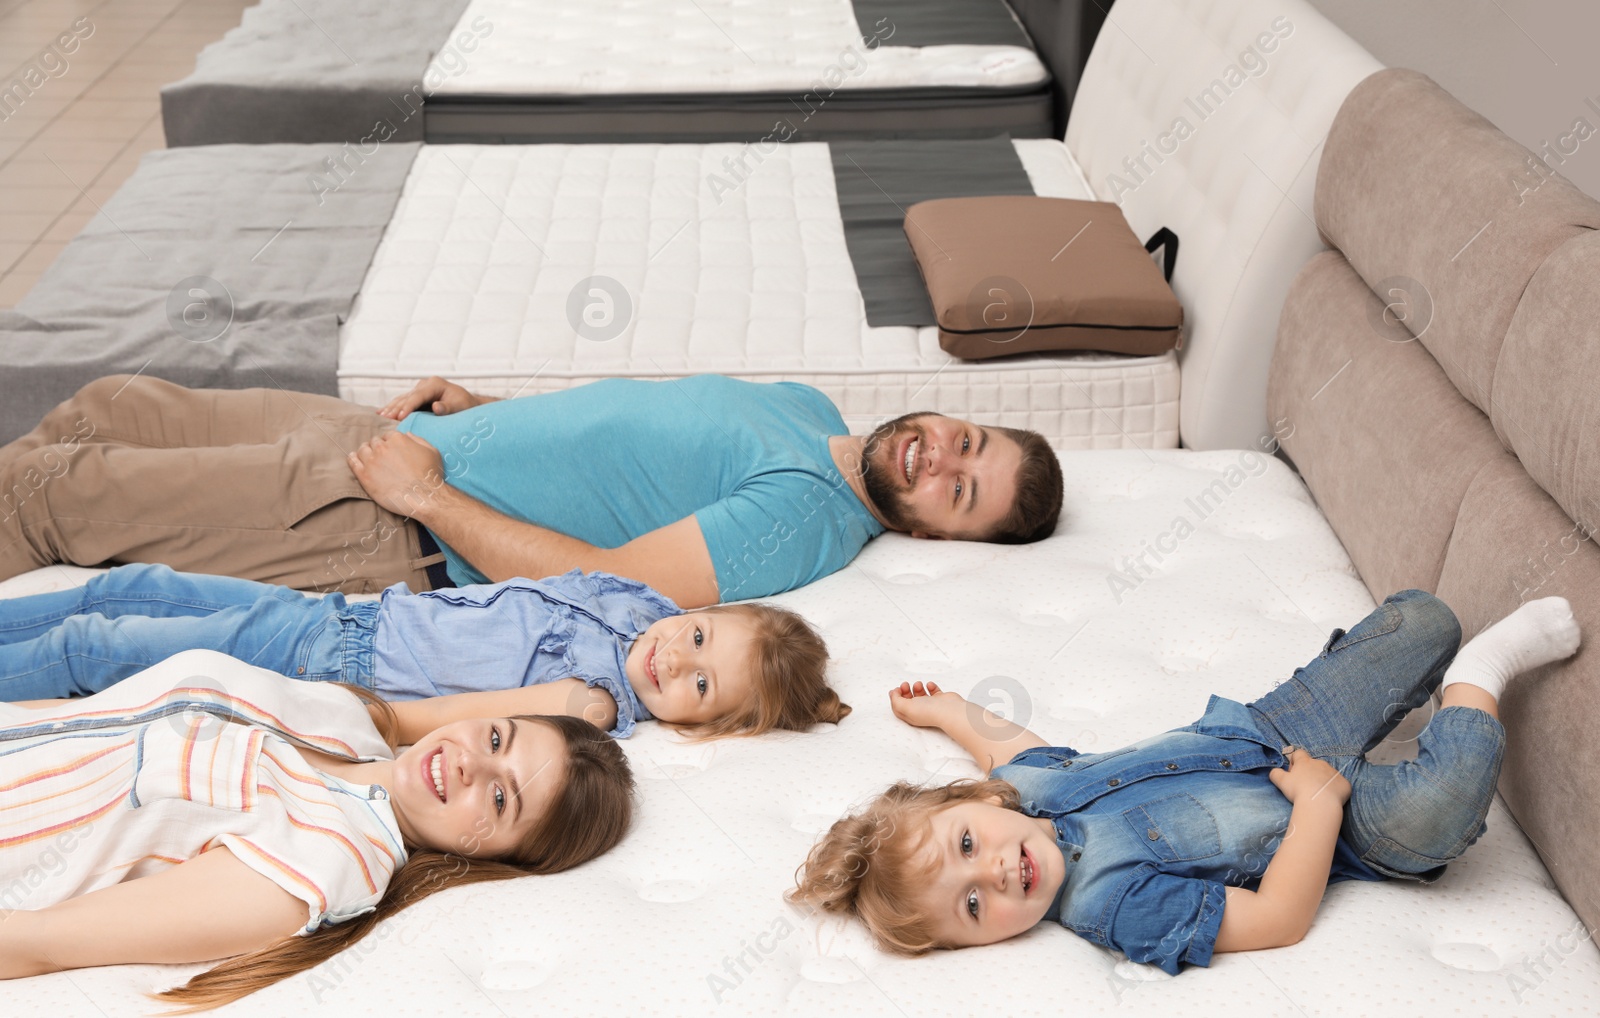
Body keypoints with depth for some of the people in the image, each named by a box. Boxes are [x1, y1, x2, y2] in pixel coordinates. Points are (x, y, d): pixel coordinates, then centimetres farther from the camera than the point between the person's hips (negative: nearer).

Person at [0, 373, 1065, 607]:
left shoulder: (806, 519, -20)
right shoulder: (805, 405, 8)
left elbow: (609, 582, -27)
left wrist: (428, 494, -21)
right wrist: (484, 406, 8)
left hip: (395, 535, -8)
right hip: (403, 443, 8)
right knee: (113, 406, 15)